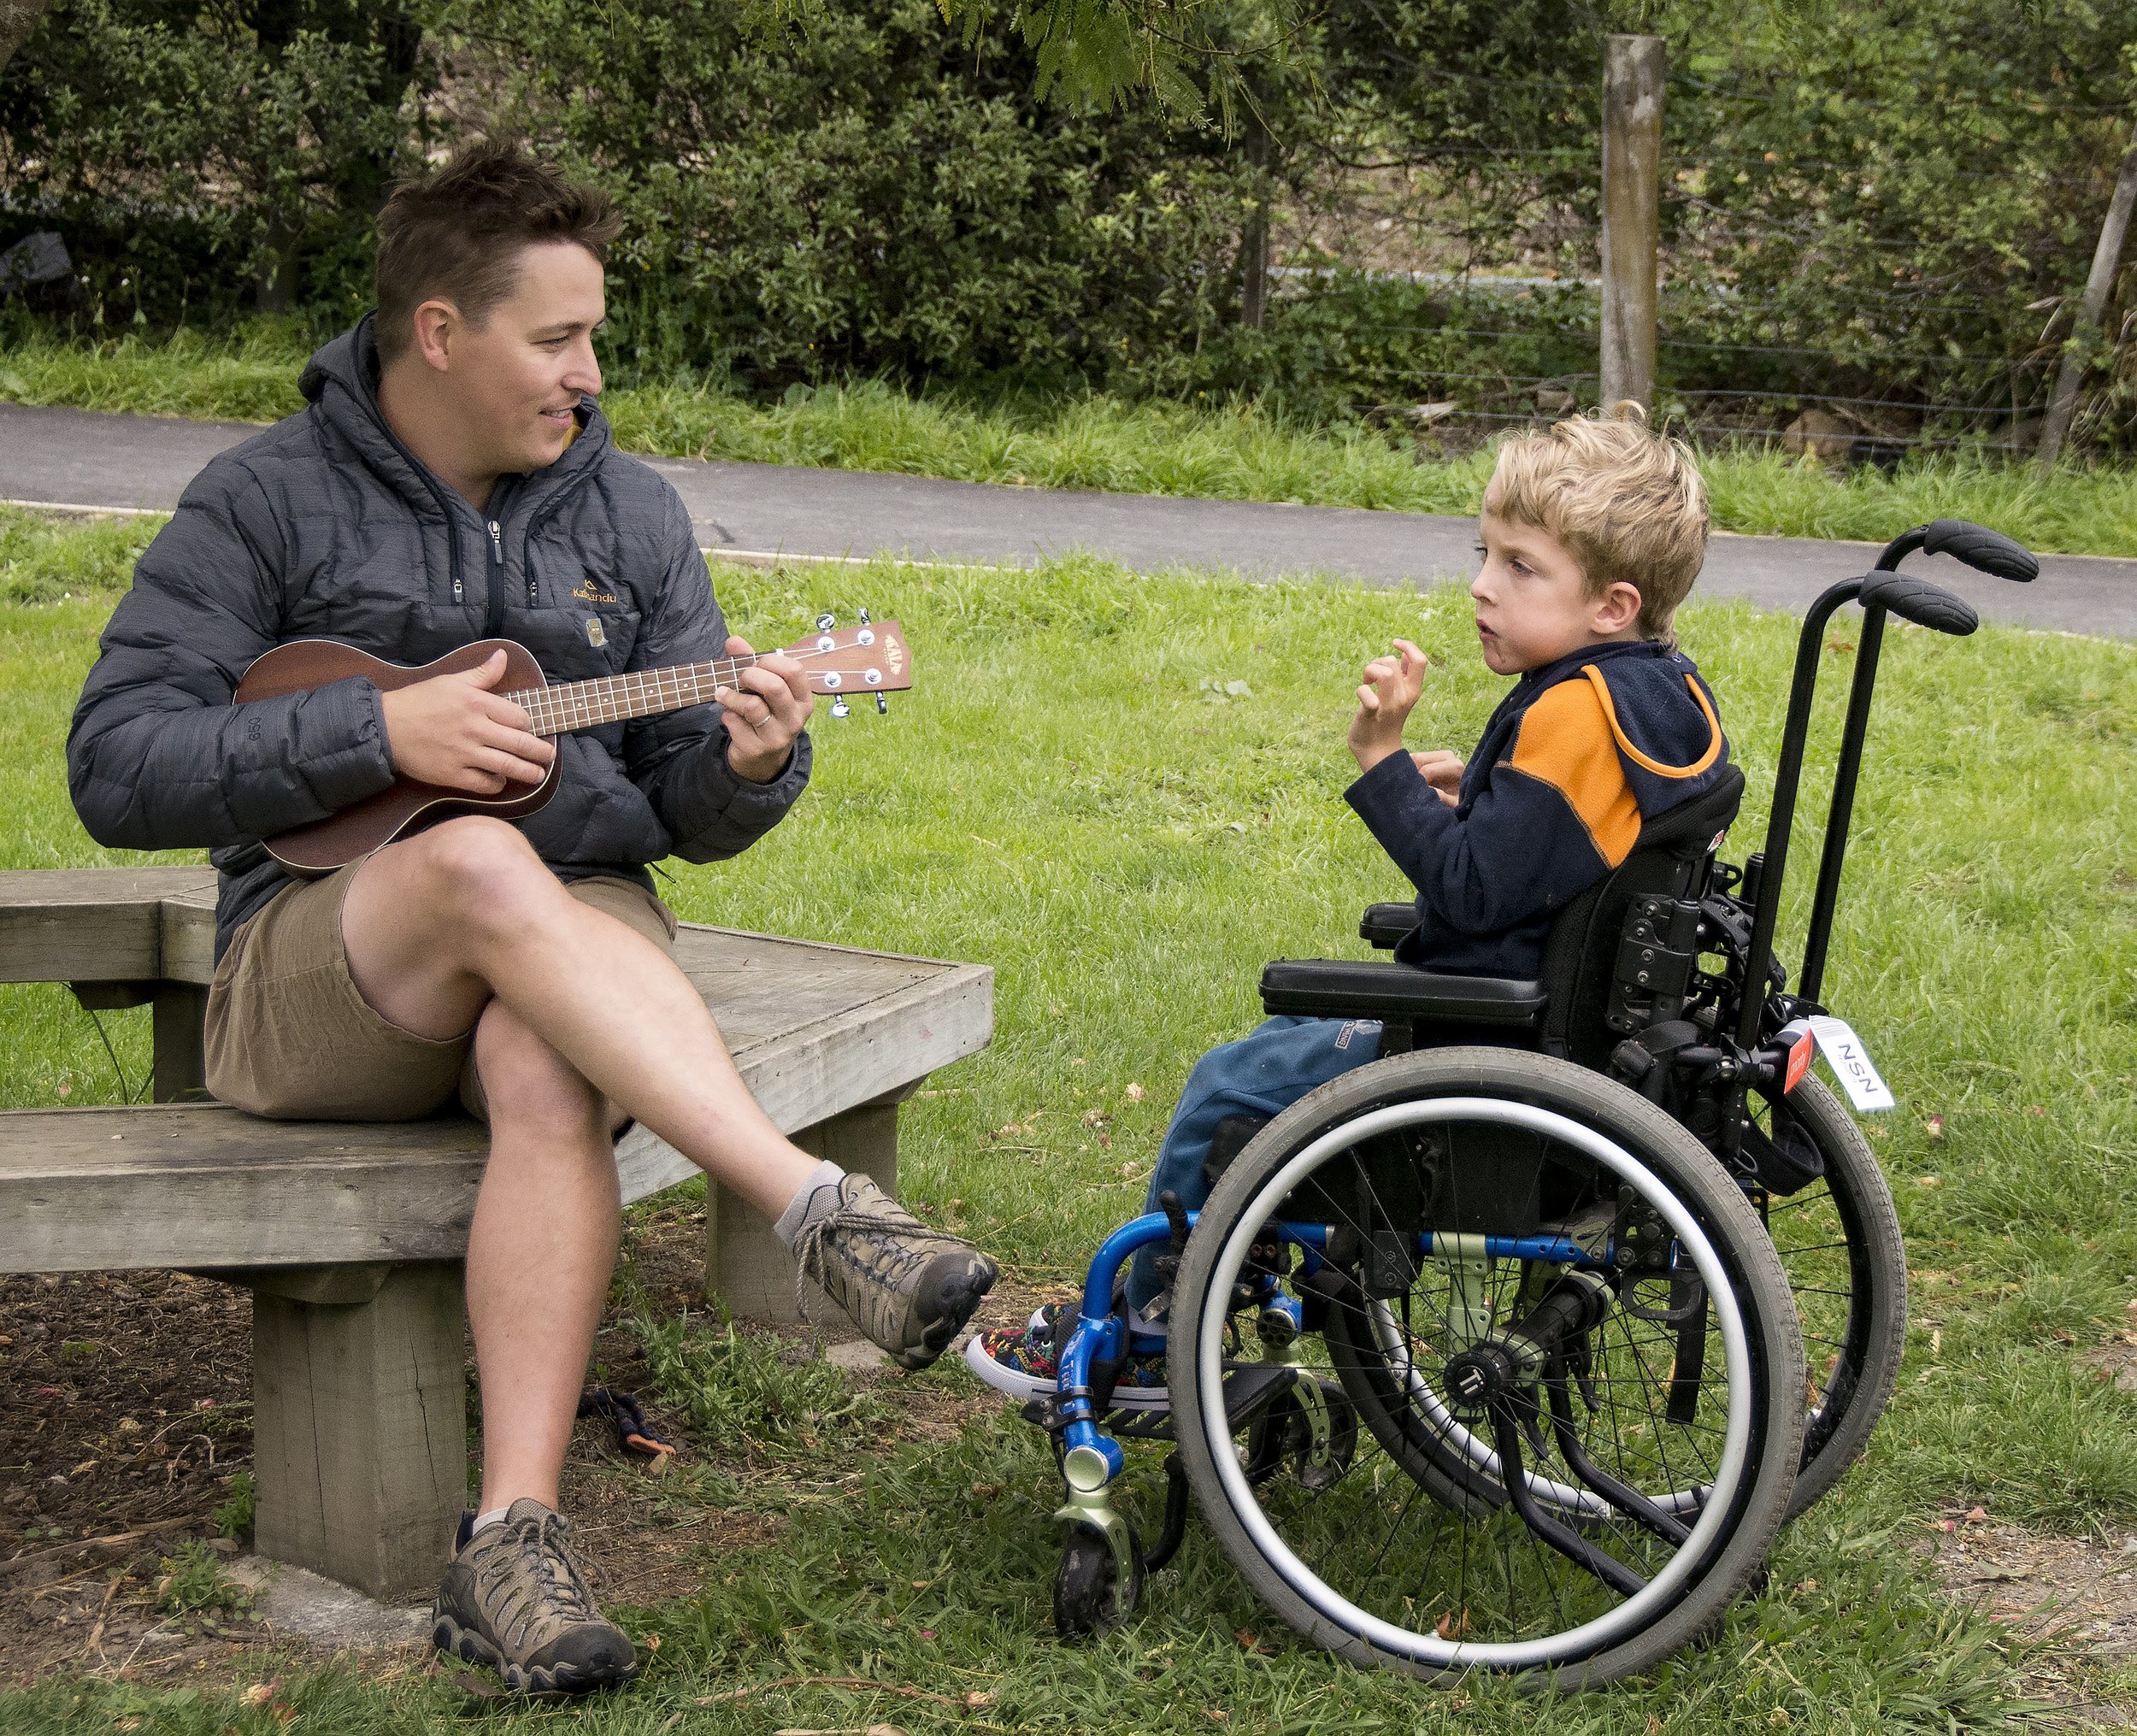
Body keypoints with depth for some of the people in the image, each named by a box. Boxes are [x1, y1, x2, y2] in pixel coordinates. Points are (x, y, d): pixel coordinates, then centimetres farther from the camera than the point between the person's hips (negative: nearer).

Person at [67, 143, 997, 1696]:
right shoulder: (268, 503, 2)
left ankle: (516, 1536, -41)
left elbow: (690, 812, 12)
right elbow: (116, 768, -7)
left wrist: (747, 766, -13)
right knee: (481, 869, -37)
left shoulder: (629, 513, 13)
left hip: (579, 939, 2)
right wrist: (375, 732, -17)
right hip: (318, 956, -2)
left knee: (550, 1075, -35)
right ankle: (826, 1216, -45)